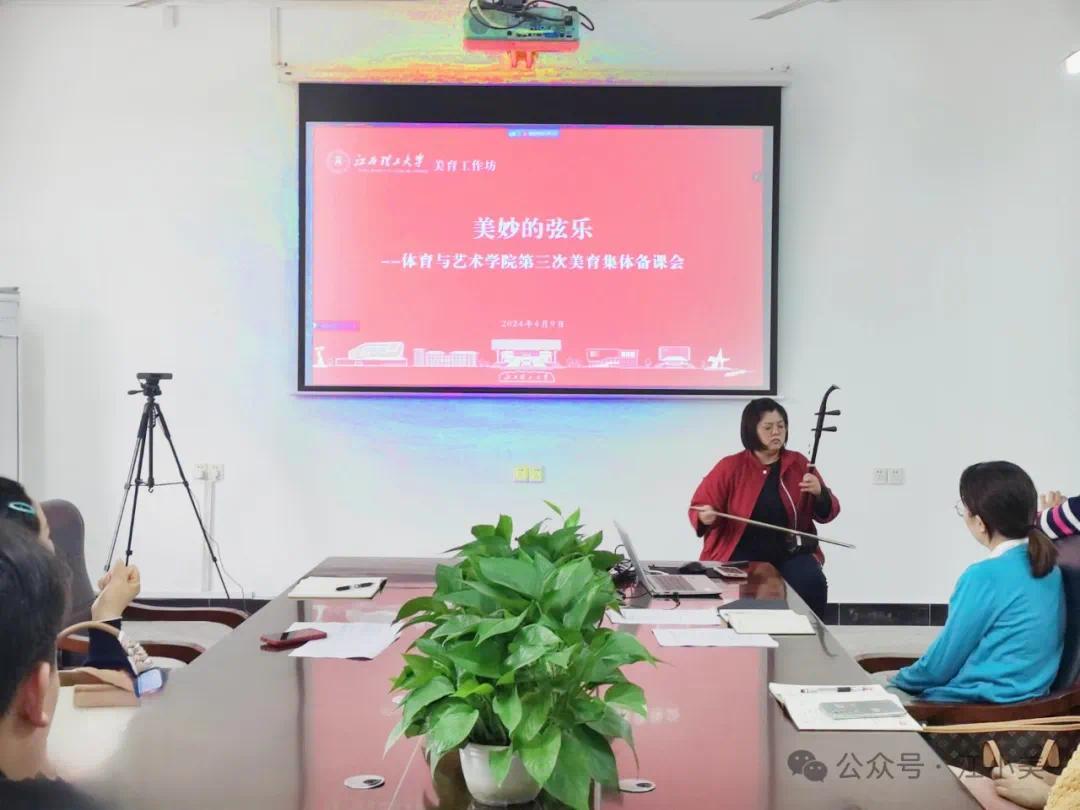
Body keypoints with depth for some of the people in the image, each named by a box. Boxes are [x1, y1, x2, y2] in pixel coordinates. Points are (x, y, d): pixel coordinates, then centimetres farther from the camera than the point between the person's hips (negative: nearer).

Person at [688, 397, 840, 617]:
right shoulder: (730, 467, 0)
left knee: (812, 583, -27)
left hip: (790, 553, 2)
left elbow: (827, 514, 10)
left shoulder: (799, 464, 7)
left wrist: (819, 493, -12)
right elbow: (698, 508, 5)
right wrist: (705, 518, -19)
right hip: (741, 553, -2)